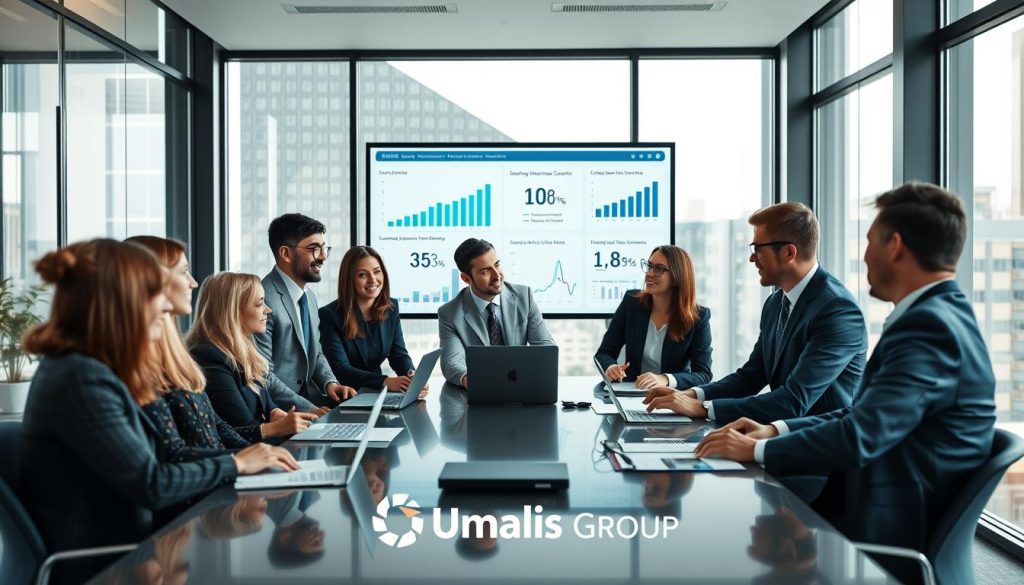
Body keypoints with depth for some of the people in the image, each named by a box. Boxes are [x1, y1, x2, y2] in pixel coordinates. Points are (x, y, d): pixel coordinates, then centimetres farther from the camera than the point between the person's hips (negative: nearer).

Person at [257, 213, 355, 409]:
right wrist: (309, 409, -21)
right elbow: (263, 376, -19)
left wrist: (329, 383, 1)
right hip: (277, 409, -8)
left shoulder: (309, 297, 12)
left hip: (308, 395, 9)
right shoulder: (264, 299, -18)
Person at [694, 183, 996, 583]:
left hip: (884, 532, -8)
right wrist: (776, 430, 3)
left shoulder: (929, 327, -22)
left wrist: (756, 450, -15)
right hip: (876, 510, 8)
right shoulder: (935, 315, 10)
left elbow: (861, 436, -27)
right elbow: (864, 414, 13)